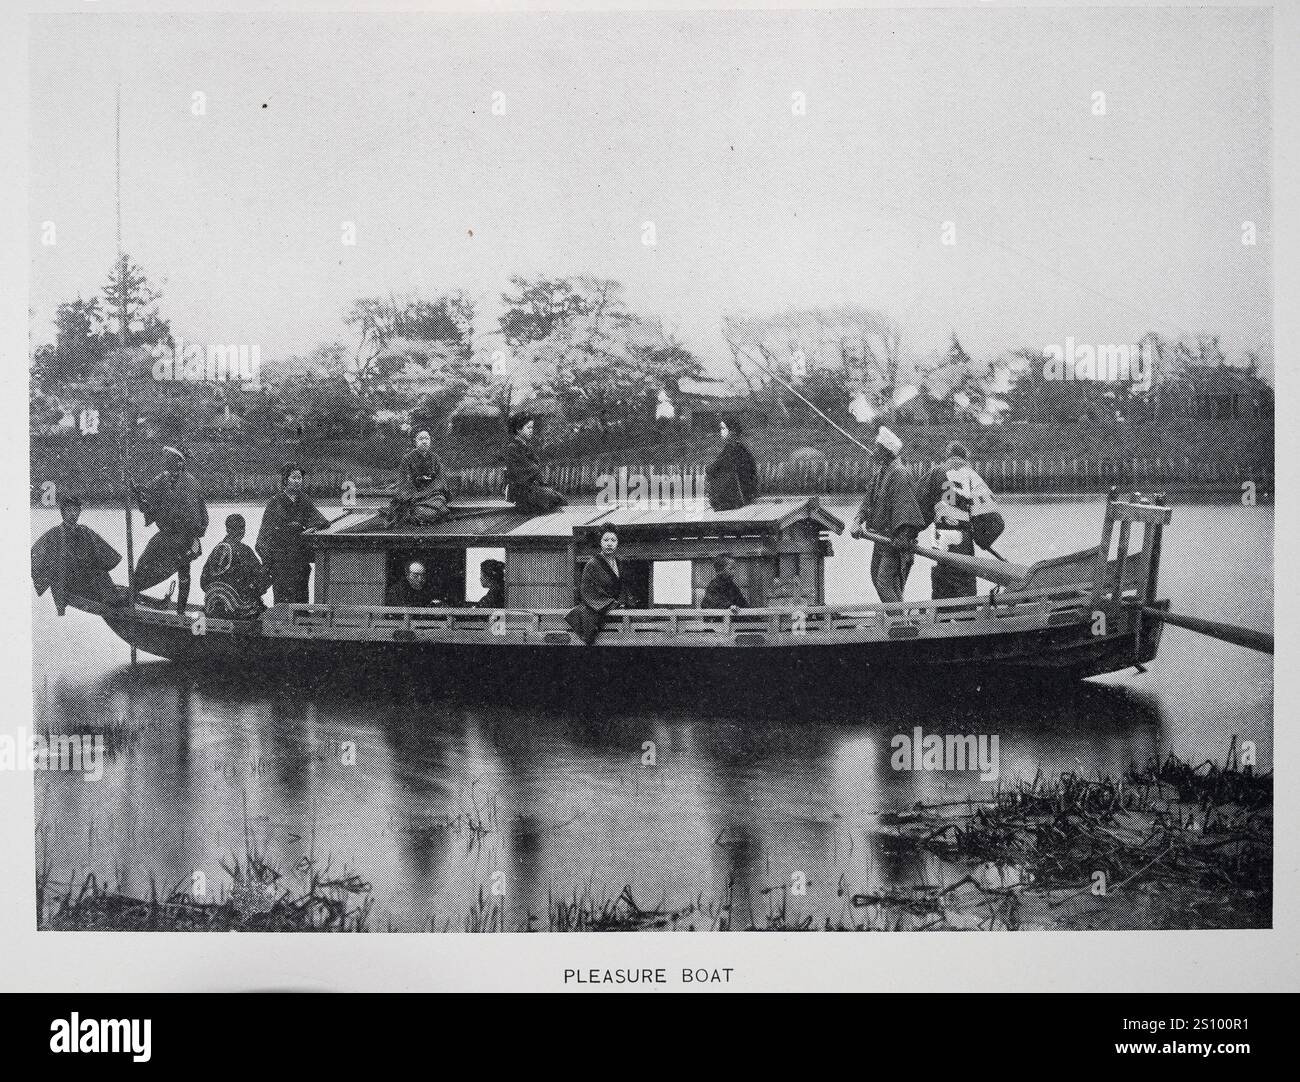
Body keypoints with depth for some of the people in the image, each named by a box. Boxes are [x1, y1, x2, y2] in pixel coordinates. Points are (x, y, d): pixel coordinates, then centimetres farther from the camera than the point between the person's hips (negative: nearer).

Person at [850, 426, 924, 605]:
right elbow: (868, 500, 11)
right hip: (881, 536, 10)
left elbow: (904, 506, -25)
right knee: (876, 577, 18)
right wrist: (858, 521, -5)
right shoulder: (878, 472, 13)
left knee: (885, 582, -13)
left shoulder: (899, 473, -18)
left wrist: (903, 536, -30)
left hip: (896, 539, -10)